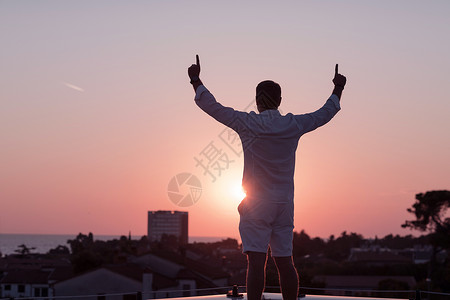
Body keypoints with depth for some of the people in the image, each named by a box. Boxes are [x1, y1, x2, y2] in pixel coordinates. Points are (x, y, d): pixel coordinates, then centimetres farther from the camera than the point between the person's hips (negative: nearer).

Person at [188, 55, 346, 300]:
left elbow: (211, 106, 1)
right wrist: (338, 88, 36)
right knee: (285, 262, 8)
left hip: (256, 204, -3)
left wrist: (195, 79, 15)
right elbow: (325, 113, 20)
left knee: (256, 262, -9)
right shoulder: (294, 125, 3)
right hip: (285, 203, 4)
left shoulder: (247, 123, -6)